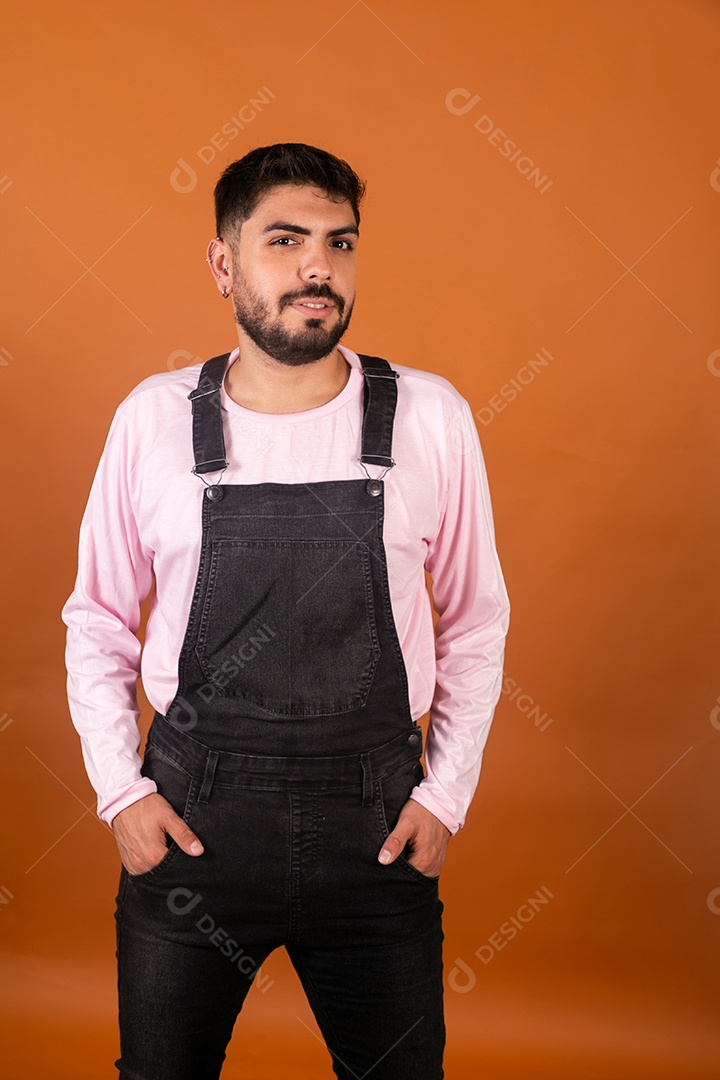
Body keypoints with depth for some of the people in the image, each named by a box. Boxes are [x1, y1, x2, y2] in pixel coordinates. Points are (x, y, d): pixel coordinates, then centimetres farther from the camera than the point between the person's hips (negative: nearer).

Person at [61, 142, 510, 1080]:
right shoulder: (154, 419, -2)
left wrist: (447, 793, 0)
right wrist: (120, 790, 0)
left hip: (376, 824, 0)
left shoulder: (430, 416, -3)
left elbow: (476, 623, 5)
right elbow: (98, 622, 7)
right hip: (190, 819, 0)